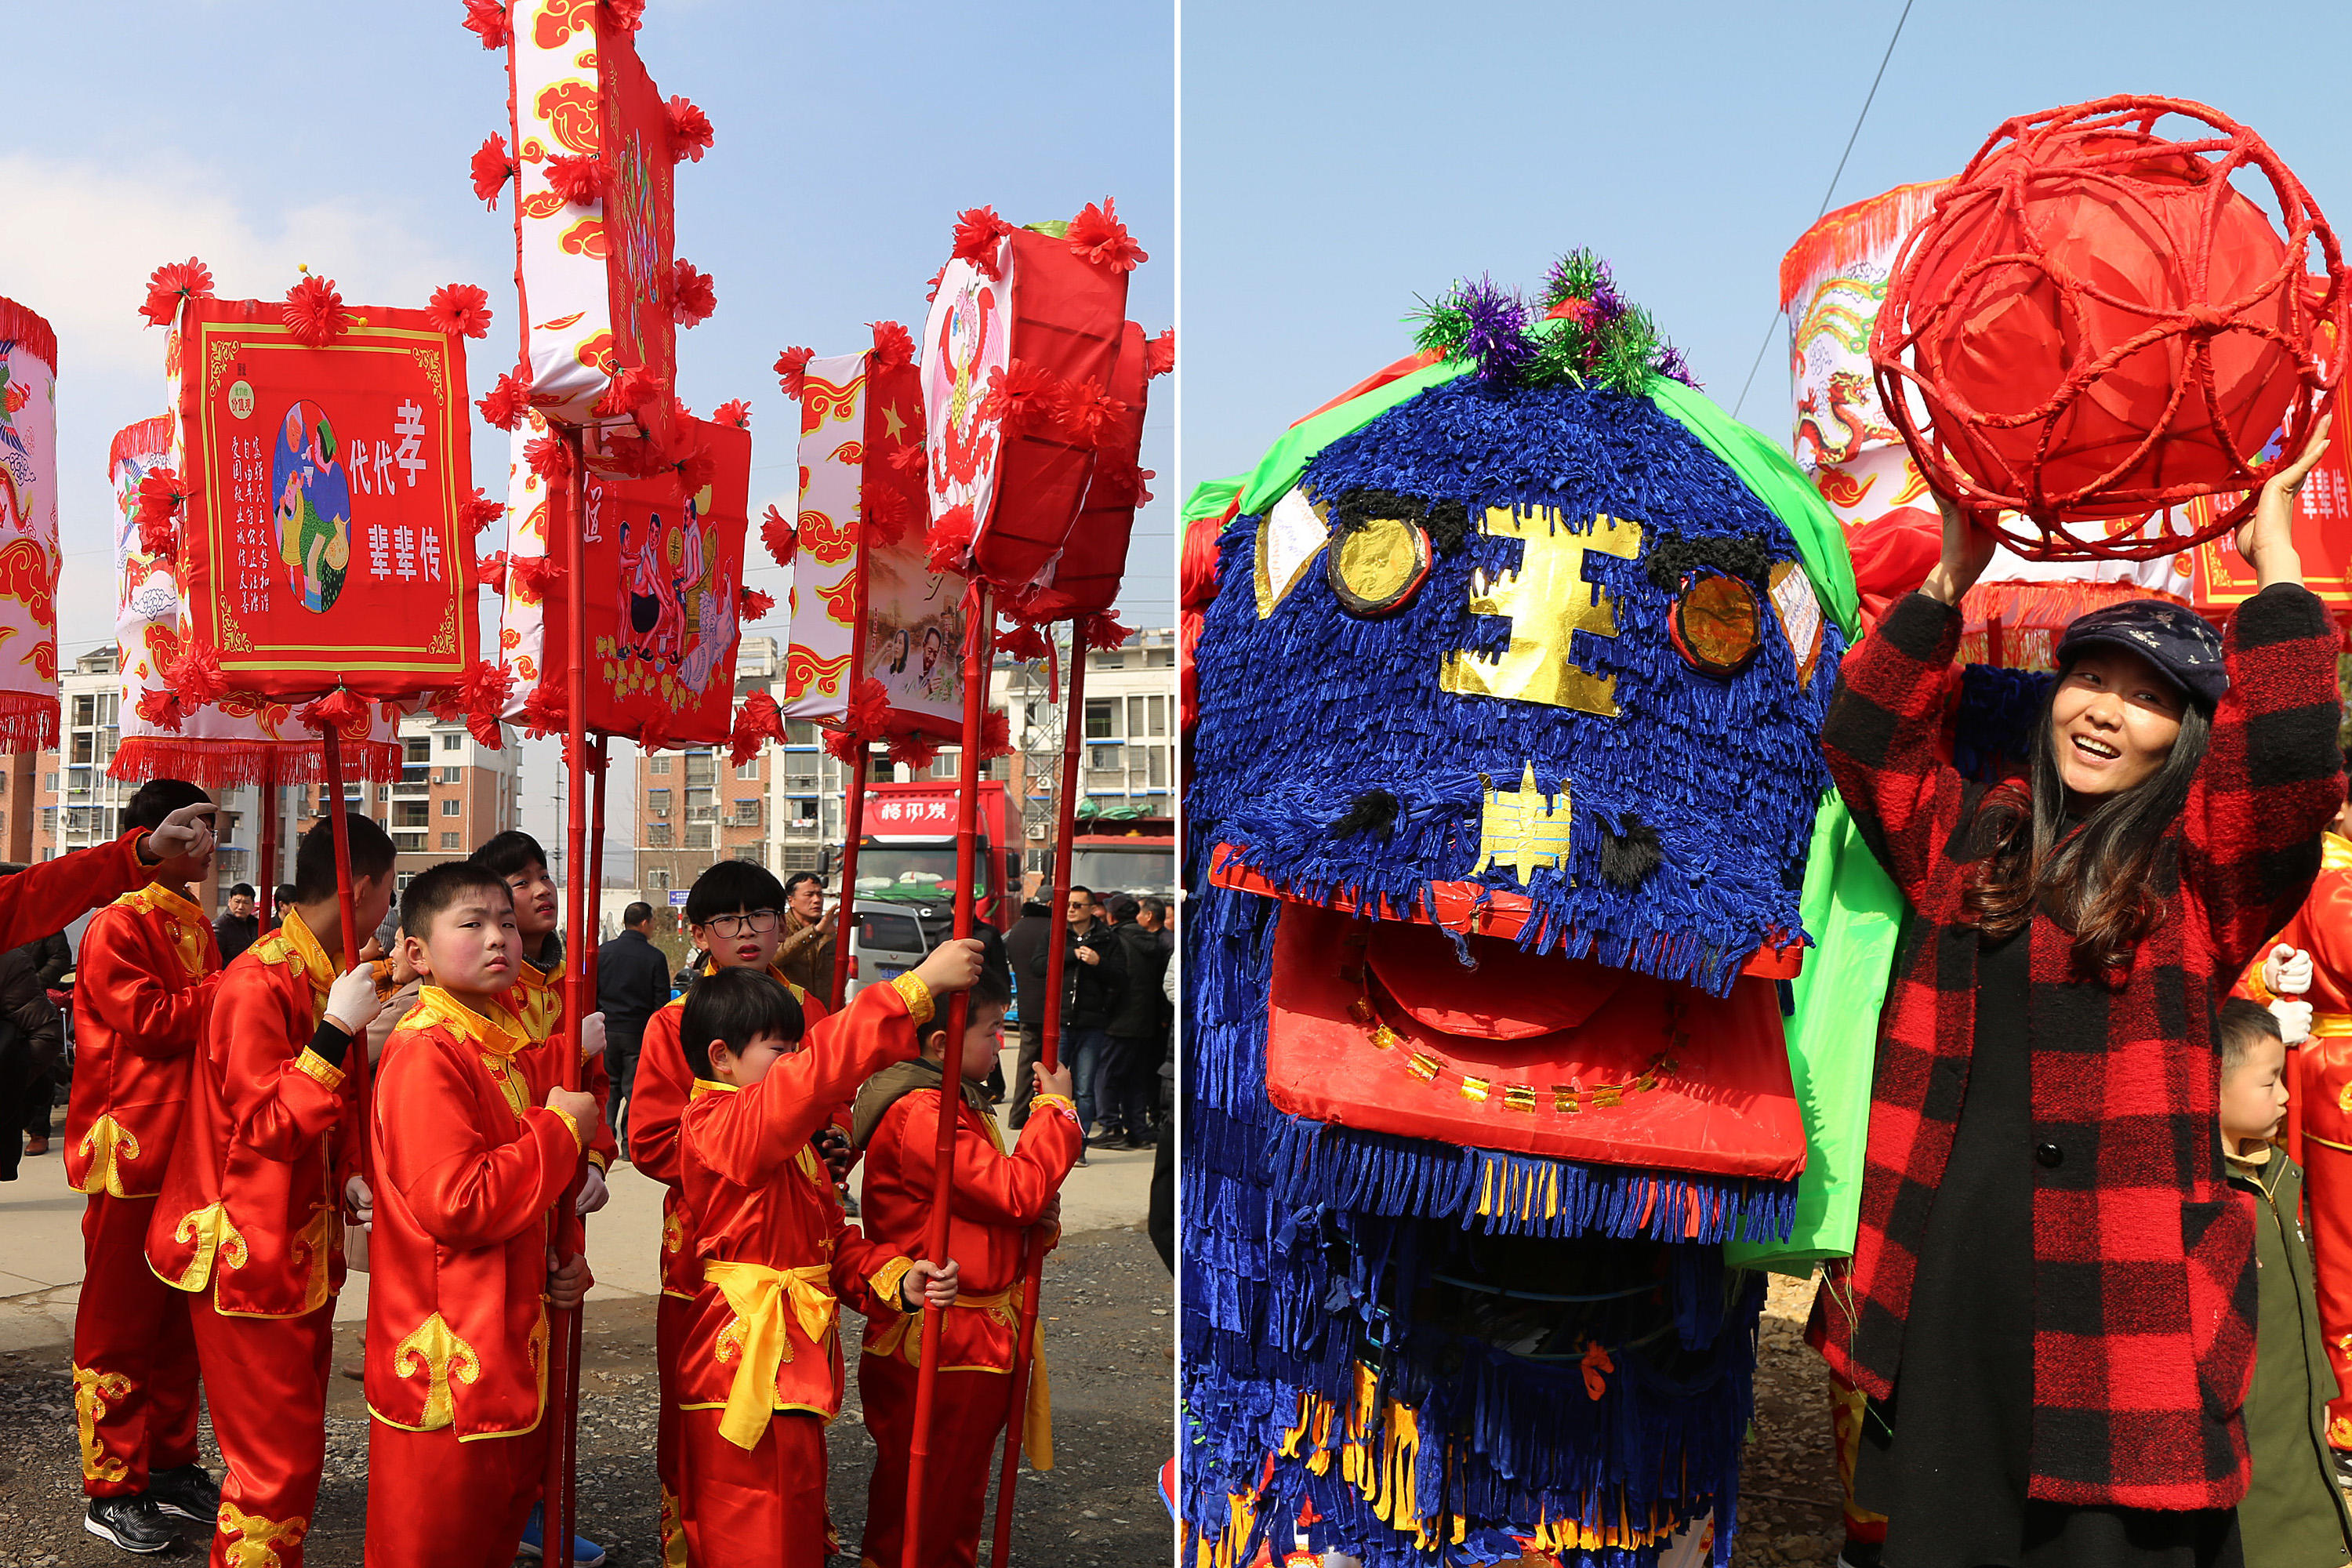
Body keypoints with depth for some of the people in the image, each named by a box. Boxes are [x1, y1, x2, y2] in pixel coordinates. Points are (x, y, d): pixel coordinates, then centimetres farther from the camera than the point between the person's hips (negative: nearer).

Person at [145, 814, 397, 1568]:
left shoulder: (329, 976, 11)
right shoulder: (259, 982, -19)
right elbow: (267, 1125, -23)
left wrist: (350, 1176, 3)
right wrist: (336, 1031, -29)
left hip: (304, 1247, 9)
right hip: (250, 1255, -9)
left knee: (300, 1442, 17)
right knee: (276, 1457, -4)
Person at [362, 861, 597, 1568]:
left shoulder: (511, 1045, 11)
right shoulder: (425, 1052, -18)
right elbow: (456, 1205, -28)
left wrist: (561, 1264, 5)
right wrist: (561, 1128, -18)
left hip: (513, 1363, 9)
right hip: (448, 1370, -9)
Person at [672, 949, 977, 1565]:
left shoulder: (792, 1142, 15)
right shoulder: (716, 1122, -17)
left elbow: (833, 1241, 14)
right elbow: (821, 1071, -32)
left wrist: (895, 1278, -6)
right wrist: (919, 986, -34)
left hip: (795, 1366, 10)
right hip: (746, 1371, -10)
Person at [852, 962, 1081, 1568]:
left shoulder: (959, 1105, 12)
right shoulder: (920, 1116, -22)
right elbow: (1016, 1190, -26)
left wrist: (1038, 1220, -2)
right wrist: (1055, 1107, -14)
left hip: (978, 1344, 10)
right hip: (936, 1353, -10)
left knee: (961, 1495, 21)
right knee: (918, 1513, 3)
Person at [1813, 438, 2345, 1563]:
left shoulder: (2200, 878, 1)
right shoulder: (1969, 838, 12)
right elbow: (1861, 739, 8)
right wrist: (1950, 580, 6)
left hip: (2117, 1289, -3)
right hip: (1940, 1270, 3)